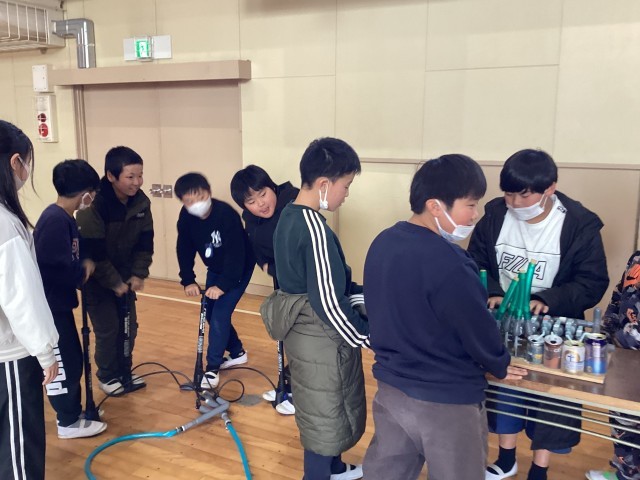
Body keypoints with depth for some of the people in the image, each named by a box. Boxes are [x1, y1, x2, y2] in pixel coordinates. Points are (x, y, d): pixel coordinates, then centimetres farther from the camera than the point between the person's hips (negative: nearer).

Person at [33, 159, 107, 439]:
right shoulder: (56, 220, -23)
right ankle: (69, 422, 18)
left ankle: (71, 411, 35)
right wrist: (85, 269, -12)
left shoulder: (63, 217, 9)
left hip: (58, 302, 10)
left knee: (71, 360, 20)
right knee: (64, 364, 3)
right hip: (50, 305, -10)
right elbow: (59, 268, -28)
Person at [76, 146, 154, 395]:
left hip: (125, 276, 5)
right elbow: (93, 253, -24)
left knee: (129, 326, 9)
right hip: (96, 279, -5)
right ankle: (107, 376, 21)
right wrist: (114, 283, -19)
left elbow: (145, 242, -1)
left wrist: (138, 274, -9)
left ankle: (124, 371, 29)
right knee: (108, 329, -1)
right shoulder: (93, 206, -26)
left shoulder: (141, 202, -8)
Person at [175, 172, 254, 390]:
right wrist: (188, 281, -16)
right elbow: (184, 250, -7)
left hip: (238, 269, -7)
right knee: (210, 313, 9)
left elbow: (236, 254, -32)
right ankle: (237, 352, 29)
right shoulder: (186, 217, -15)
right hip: (215, 269, 7)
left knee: (220, 313, -14)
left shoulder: (226, 215, -33)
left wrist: (222, 285, -34)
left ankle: (213, 368, -3)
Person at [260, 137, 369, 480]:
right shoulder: (314, 228, -25)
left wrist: (367, 297, 9)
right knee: (326, 416, 10)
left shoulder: (289, 216, 4)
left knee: (321, 412, 27)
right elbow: (329, 302, -25)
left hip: (303, 332, 10)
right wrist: (369, 337, -13)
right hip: (321, 338, -10)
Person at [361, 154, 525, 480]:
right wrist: (500, 366, 3)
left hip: (390, 386, 7)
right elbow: (477, 328, -17)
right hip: (447, 400, -7)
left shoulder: (382, 243, -2)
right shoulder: (447, 263, -27)